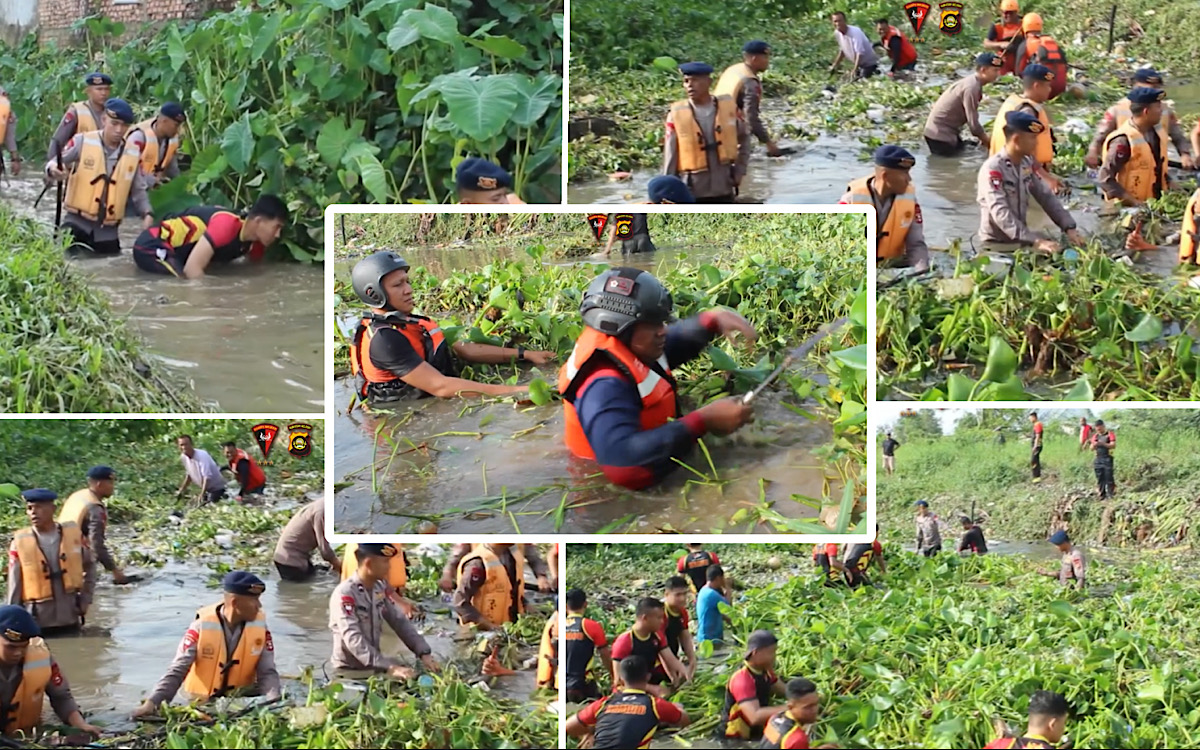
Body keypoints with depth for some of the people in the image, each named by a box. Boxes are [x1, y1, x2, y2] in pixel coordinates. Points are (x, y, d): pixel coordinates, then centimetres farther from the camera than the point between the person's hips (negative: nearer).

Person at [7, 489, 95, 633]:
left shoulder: (73, 534, -2)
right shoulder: (20, 543, -8)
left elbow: (89, 565, 14)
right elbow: (14, 588, -3)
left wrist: (85, 599, 8)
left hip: (69, 620, 2)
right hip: (36, 622, -2)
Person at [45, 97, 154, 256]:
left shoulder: (133, 154, 5)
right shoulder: (82, 141, -6)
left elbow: (138, 191, 11)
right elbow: (55, 163, -2)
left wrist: (147, 214, -7)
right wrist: (53, 170, -27)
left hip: (107, 229, 4)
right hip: (77, 221, -4)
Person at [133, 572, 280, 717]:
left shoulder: (260, 626, -9)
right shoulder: (202, 626, -17)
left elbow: (267, 672, -9)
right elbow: (178, 670, -17)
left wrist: (275, 703, -30)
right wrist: (152, 702, -30)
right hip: (201, 702, -2)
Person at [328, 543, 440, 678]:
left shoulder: (380, 588, 2)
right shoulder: (344, 594, -21)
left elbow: (399, 621, 5)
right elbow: (354, 640, -30)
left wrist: (424, 653, -9)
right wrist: (388, 667, -39)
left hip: (375, 666, 7)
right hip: (349, 670, -7)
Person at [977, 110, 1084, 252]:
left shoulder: (1026, 163, 5)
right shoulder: (993, 169, -20)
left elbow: (1046, 197, 9)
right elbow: (1001, 214, -30)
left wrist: (1069, 227, -5)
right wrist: (1034, 240, -39)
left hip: (1020, 242, 7)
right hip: (996, 244, -7)